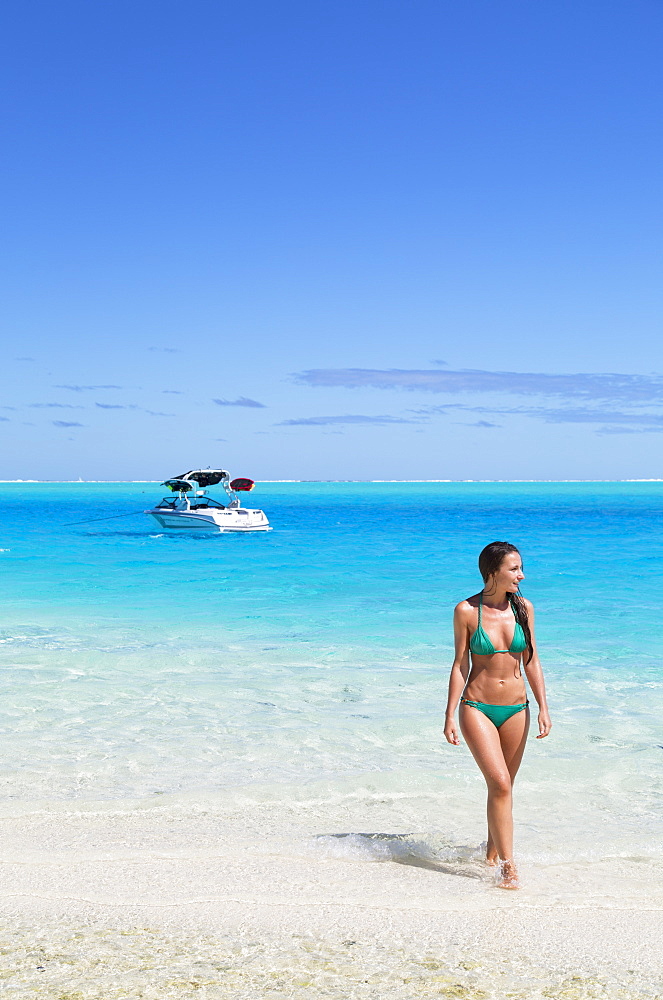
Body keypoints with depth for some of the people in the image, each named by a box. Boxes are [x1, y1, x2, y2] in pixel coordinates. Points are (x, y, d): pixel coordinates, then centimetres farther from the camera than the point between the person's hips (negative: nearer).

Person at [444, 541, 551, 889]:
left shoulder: (523, 608, 1)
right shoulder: (467, 611, -8)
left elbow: (531, 662, 7)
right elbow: (460, 665, -3)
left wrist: (543, 708, 0)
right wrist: (449, 716, -4)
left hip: (516, 709, 4)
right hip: (477, 708, -4)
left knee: (503, 786, 13)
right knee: (499, 783, -15)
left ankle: (493, 850, 34)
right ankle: (507, 865, -10)